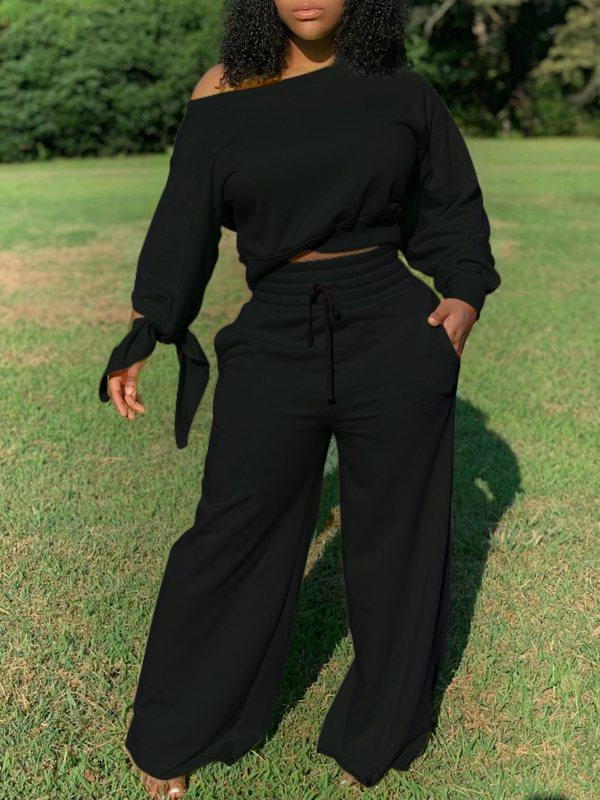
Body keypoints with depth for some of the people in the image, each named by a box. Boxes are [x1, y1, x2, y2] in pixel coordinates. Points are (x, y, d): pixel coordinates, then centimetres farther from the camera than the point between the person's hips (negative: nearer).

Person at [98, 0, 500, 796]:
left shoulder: (402, 93, 4)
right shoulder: (223, 94, 4)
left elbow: (452, 209, 12)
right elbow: (185, 223, 5)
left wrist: (465, 295, -4)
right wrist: (142, 337, 0)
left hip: (397, 341, 1)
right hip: (273, 349, 0)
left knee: (395, 540, 11)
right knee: (231, 540, 8)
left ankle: (378, 735, 35)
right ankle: (174, 736, 30)